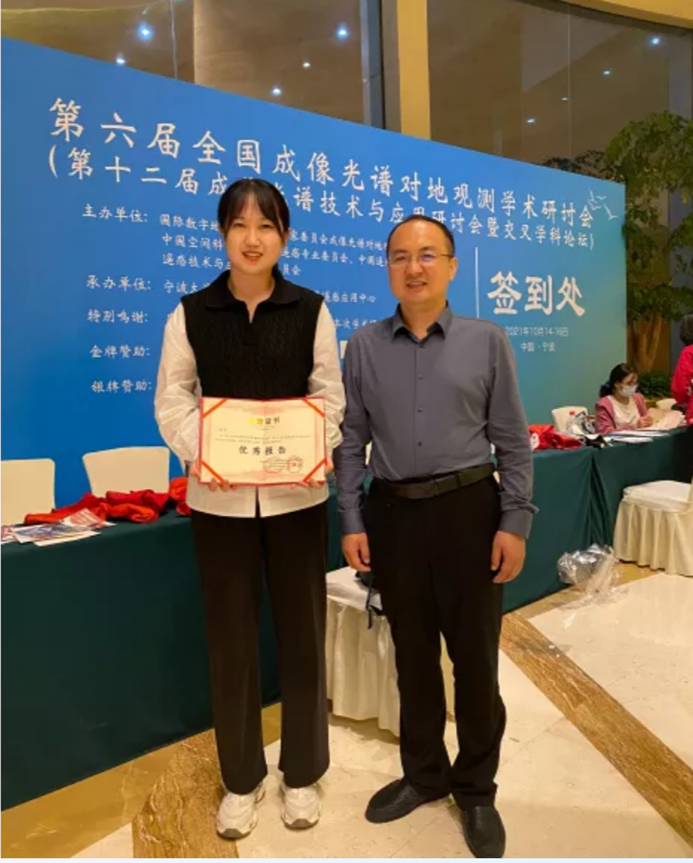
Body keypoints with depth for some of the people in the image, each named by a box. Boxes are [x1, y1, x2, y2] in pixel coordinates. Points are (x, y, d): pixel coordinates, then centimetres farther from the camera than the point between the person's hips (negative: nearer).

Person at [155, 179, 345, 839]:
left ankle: (302, 773, 33)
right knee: (231, 639, 11)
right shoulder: (191, 314, 3)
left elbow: (330, 399, 1)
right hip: (219, 500, 0)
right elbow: (171, 401, 1)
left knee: (302, 635, 11)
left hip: (296, 497, 0)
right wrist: (204, 456, -17)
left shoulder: (311, 311, 3)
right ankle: (241, 780, 33)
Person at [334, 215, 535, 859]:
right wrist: (351, 522, -1)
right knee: (412, 652, 16)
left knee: (474, 654, 9)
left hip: (469, 510, -1)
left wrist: (515, 523, -5)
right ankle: (424, 771, 39)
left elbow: (512, 441, 1)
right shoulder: (363, 346, 4)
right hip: (393, 514, 2)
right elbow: (351, 441, 4)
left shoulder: (487, 341, 1)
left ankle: (476, 788, 33)